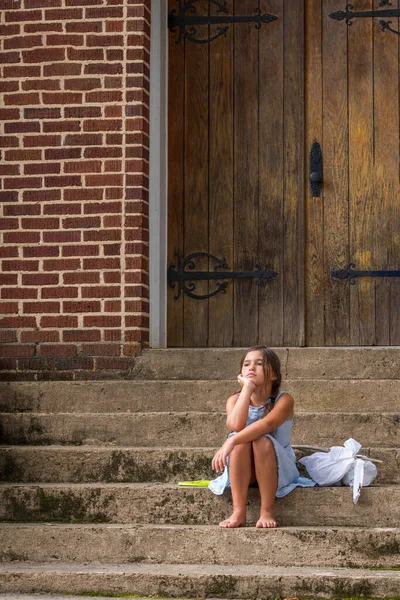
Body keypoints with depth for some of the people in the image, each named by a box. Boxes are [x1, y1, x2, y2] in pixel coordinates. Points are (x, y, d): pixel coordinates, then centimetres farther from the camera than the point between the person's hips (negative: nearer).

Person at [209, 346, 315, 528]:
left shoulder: (283, 400, -14)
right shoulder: (235, 400, -5)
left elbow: (266, 424, -35)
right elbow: (235, 425, -28)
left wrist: (230, 442, -47)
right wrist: (248, 387, -24)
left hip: (278, 468, -2)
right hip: (242, 470, 2)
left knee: (263, 441, -32)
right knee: (241, 440, -29)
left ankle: (267, 511, -26)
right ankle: (238, 512, -32)